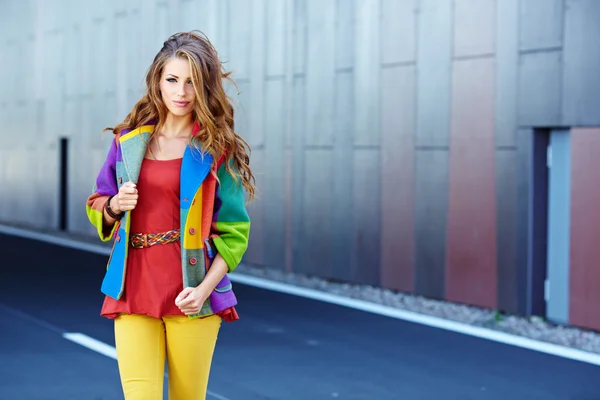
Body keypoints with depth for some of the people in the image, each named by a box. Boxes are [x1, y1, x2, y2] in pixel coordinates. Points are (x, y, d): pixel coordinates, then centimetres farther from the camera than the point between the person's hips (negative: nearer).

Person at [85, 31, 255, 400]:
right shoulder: (128, 140, 10)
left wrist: (204, 289, -15)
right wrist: (114, 206, -4)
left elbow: (234, 231, -1)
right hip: (134, 291, 2)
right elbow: (99, 211, 20)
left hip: (190, 296, -2)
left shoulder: (219, 150, 1)